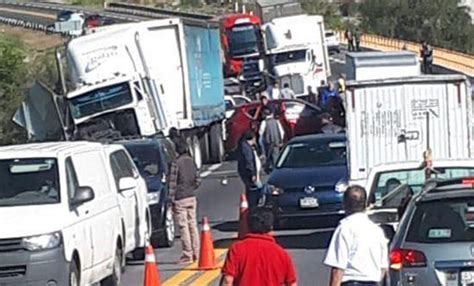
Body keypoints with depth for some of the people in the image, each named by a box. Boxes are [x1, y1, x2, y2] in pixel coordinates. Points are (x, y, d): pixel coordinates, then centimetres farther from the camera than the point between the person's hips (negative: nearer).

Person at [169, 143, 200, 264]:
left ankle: (188, 255, -3)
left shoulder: (176, 163, -13)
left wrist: (172, 199, -8)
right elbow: (197, 180, 12)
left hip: (180, 199, -6)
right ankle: (195, 252, 16)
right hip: (192, 197, 6)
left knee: (183, 226, -3)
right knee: (192, 224, 12)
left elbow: (173, 183, -12)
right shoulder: (191, 161, 6)